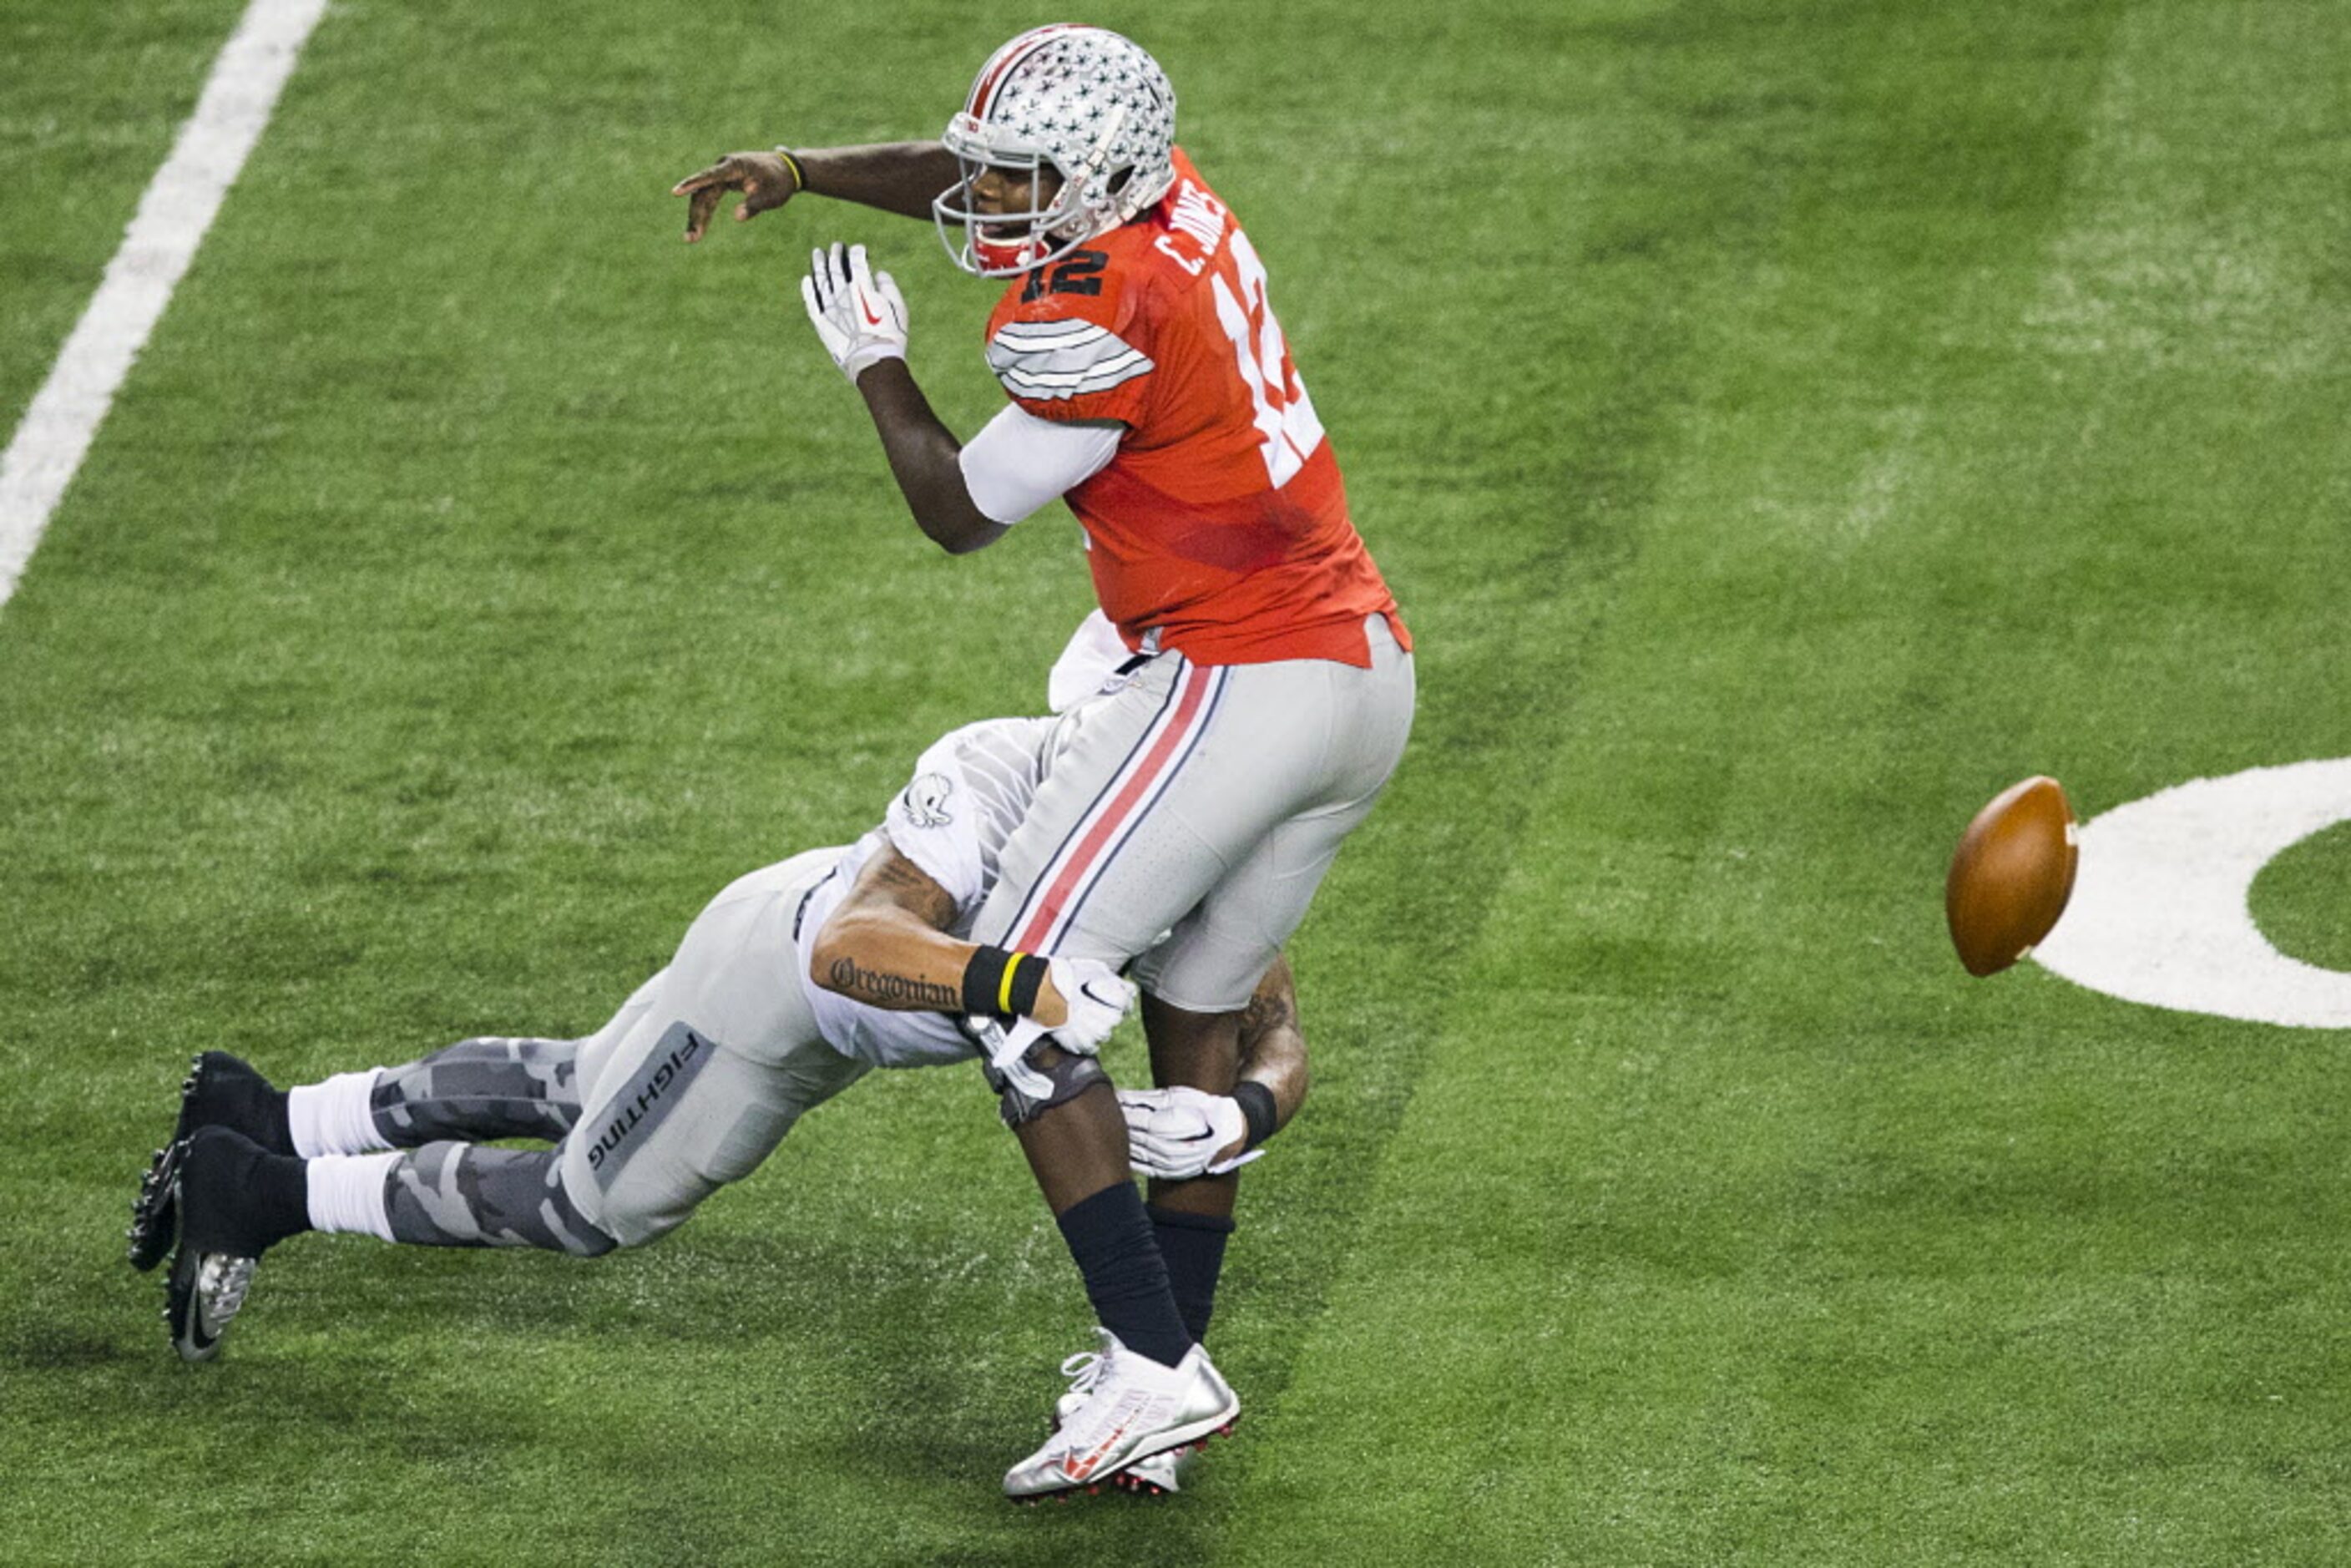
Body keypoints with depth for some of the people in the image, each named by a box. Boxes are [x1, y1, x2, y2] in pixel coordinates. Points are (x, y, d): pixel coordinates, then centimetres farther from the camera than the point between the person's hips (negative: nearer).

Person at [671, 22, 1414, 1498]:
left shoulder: (1100, 314, -19)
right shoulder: (1176, 203, 8)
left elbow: (961, 514, -6)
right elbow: (957, 179, 25)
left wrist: (875, 363, 8)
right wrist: (797, 170, 12)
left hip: (1240, 688, -10)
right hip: (1370, 672, 10)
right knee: (1198, 1007, 20)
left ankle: (1157, 1364, -11)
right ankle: (1173, 1352, 24)